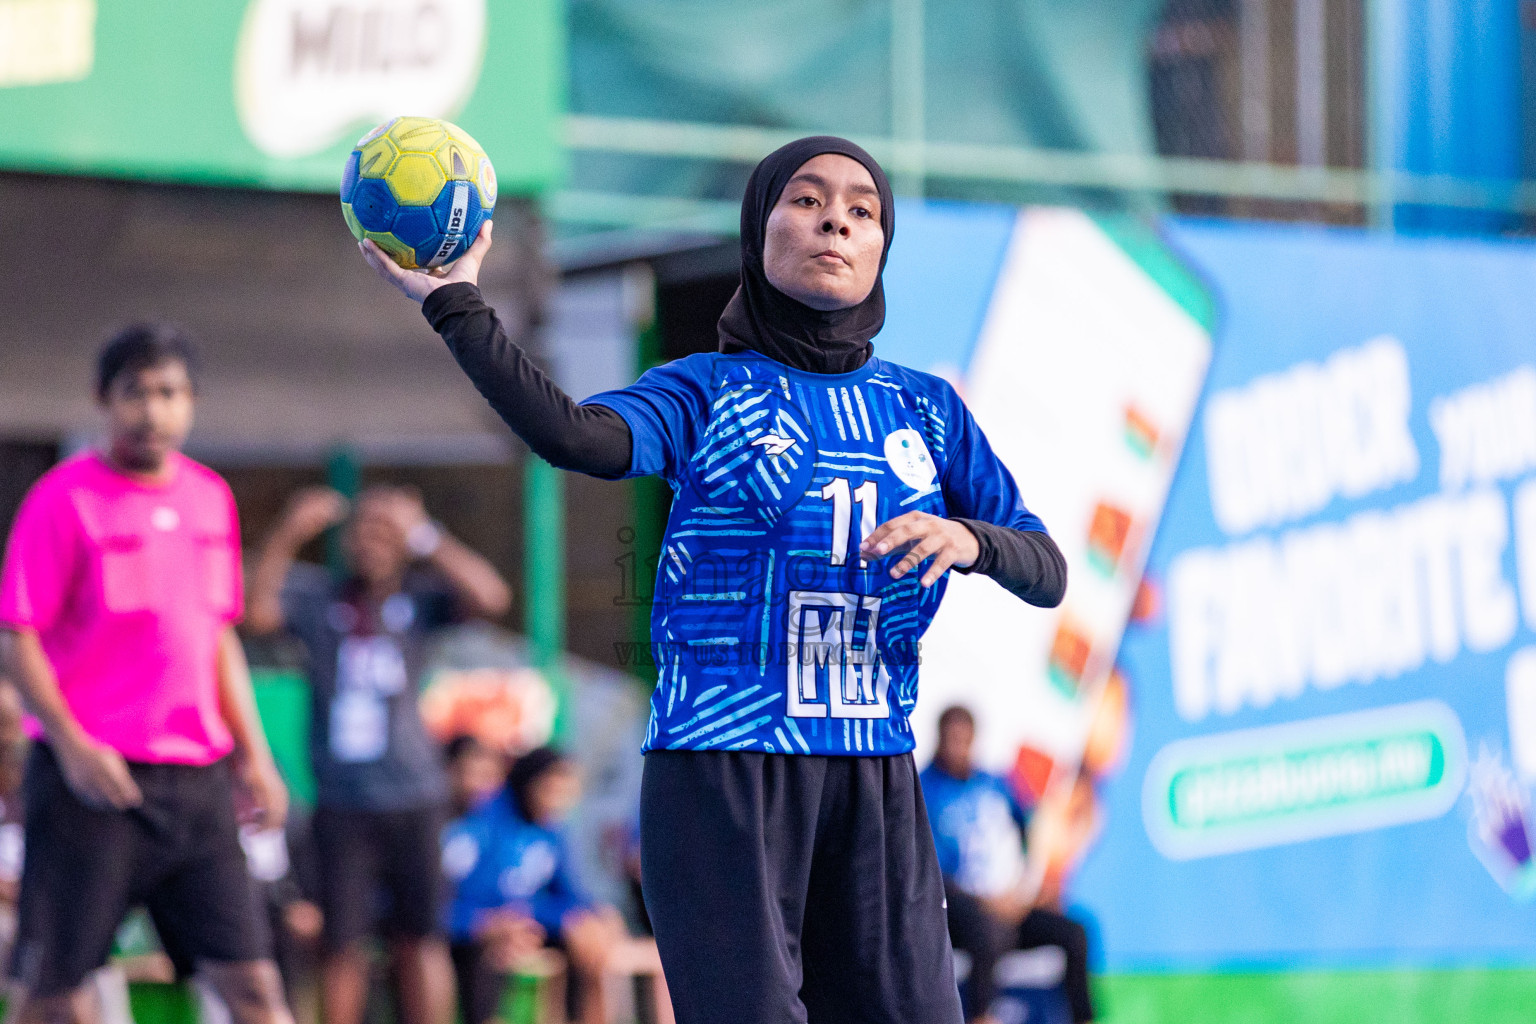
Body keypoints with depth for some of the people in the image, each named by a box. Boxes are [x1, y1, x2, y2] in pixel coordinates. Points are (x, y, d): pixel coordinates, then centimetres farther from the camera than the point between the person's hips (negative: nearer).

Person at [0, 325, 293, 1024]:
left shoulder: (211, 498, 12)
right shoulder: (64, 500, -5)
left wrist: (252, 754, 13)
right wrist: (72, 743, -19)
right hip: (93, 778, -5)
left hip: (195, 777, 5)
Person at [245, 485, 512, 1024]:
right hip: (341, 801, 0)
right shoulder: (315, 592, 6)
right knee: (343, 941, 0)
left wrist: (425, 537, -11)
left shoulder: (420, 595, 5)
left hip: (413, 797, 0)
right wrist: (288, 535, -15)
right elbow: (256, 612, -10)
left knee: (418, 936, 3)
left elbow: (491, 598, -10)